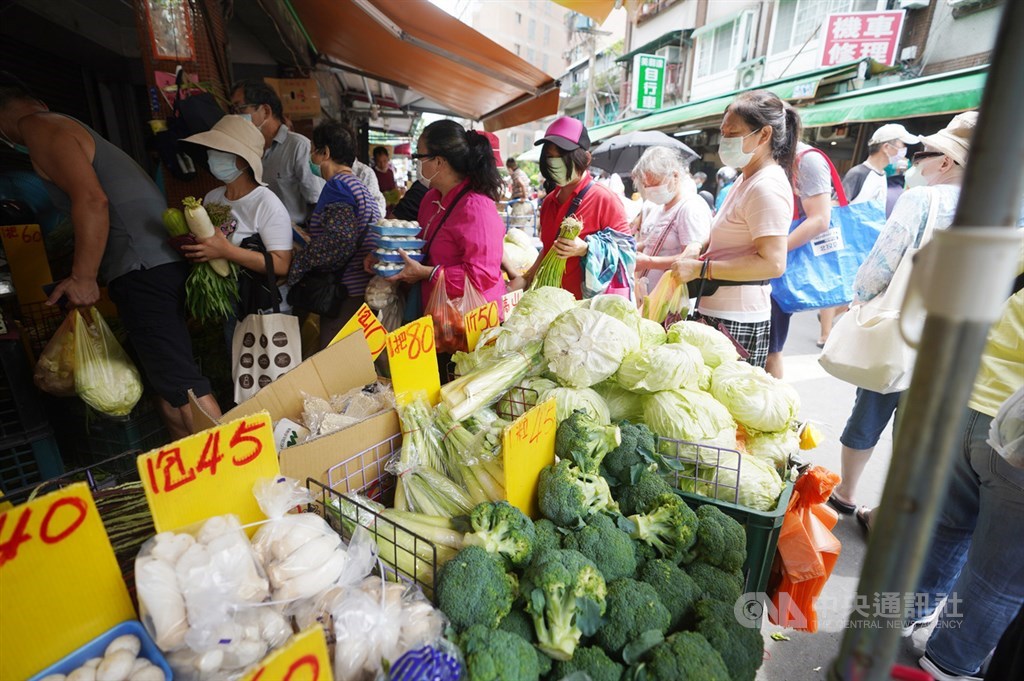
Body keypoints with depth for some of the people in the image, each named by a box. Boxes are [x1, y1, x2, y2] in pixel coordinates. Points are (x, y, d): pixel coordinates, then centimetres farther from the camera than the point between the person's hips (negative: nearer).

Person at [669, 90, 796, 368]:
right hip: (718, 311, 9)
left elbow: (773, 263, -22)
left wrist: (701, 268, -21)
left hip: (737, 322, -9)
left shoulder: (767, 186, -14)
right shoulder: (745, 180, 16)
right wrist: (700, 247, 6)